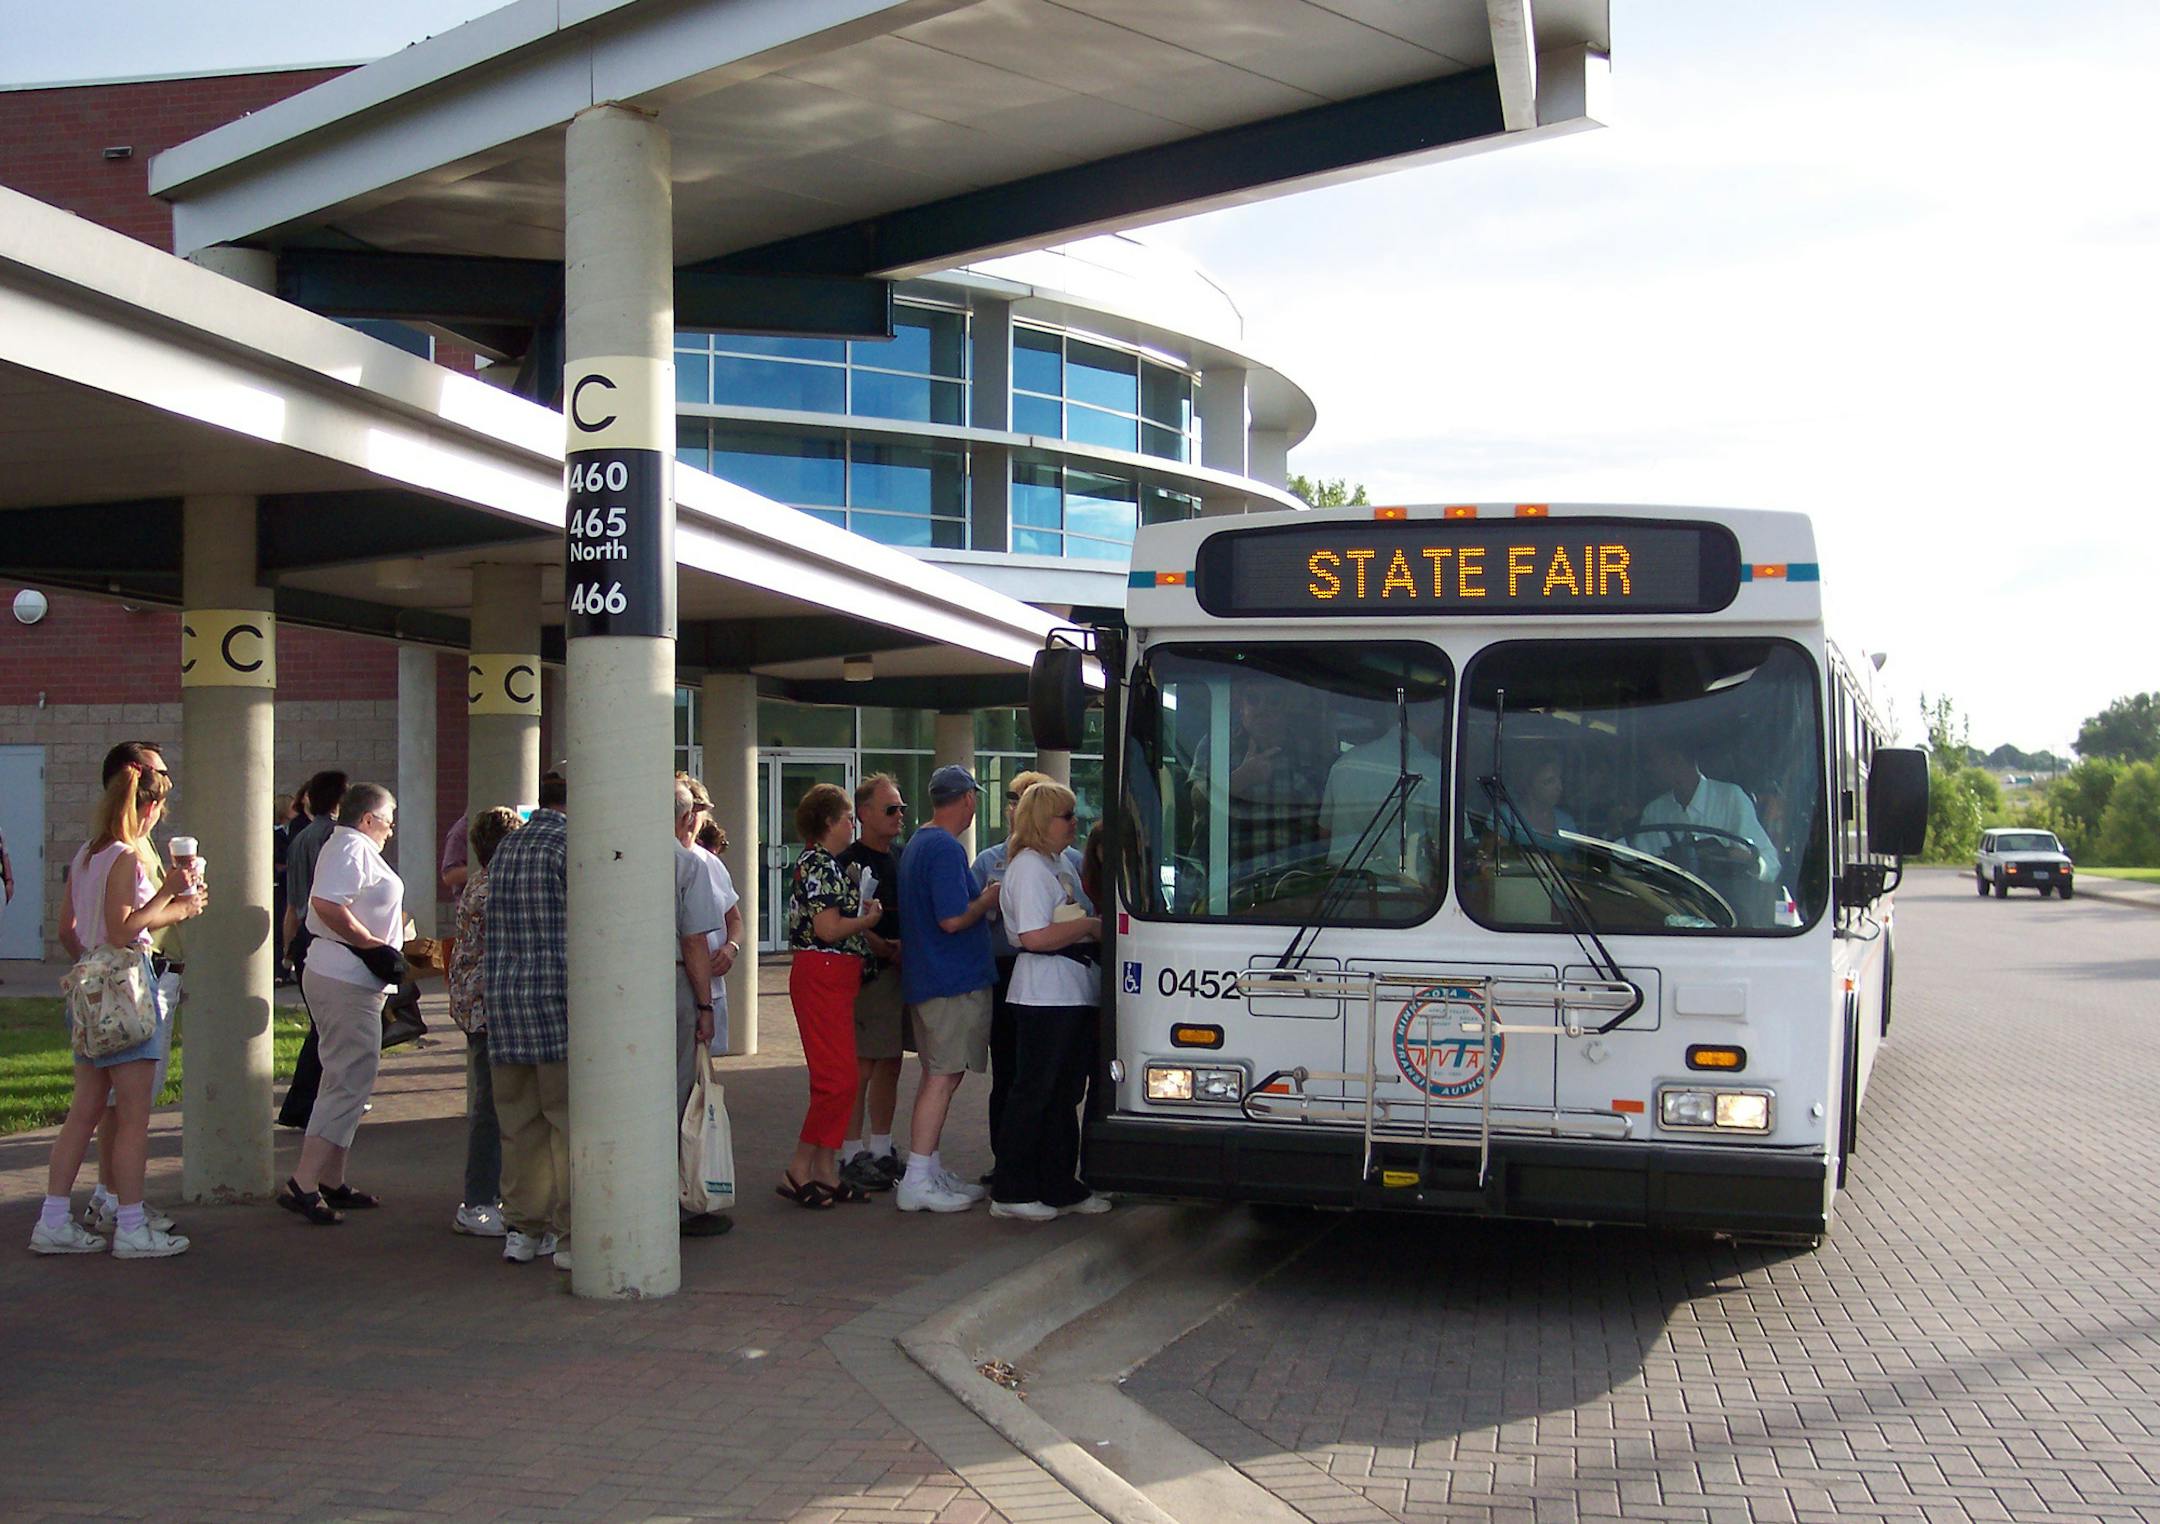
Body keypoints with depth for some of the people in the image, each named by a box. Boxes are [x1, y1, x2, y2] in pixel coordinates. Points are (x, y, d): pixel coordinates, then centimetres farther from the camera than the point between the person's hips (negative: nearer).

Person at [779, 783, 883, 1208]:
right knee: (838, 1079, -10)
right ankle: (798, 1170, -4)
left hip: (832, 980, 10)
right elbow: (828, 929, -19)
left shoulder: (822, 863, 17)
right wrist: (869, 919, -6)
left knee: (833, 1078, 11)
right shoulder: (819, 865, -14)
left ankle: (826, 1171, 14)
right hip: (821, 977, -10)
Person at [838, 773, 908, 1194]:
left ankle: (881, 1150, 21)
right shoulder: (849, 862, -7)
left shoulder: (904, 857, 17)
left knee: (890, 1065, 12)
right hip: (869, 972, -8)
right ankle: (852, 1155, -2)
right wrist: (886, 949, -21)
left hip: (903, 970, 8)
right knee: (860, 1067, -7)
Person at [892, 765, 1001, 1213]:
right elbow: (953, 919, -23)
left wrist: (979, 896, 18)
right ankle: (917, 1182, -8)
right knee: (943, 1076, -8)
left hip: (926, 977, 10)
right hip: (956, 980, -10)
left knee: (937, 1074, 16)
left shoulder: (917, 843, 15)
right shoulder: (946, 849, -17)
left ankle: (930, 1170, 23)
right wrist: (987, 901, -7)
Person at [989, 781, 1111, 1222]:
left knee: (1065, 1094, 13)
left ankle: (1060, 1187, 20)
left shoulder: (1062, 864, 18)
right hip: (1044, 998, -10)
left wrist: (1097, 929, 9)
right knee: (1034, 1092, -5)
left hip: (1074, 995, 10)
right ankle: (1011, 1192, 2)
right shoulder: (1029, 867, -13)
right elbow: (1035, 936, -22)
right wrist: (1090, 926, -14)